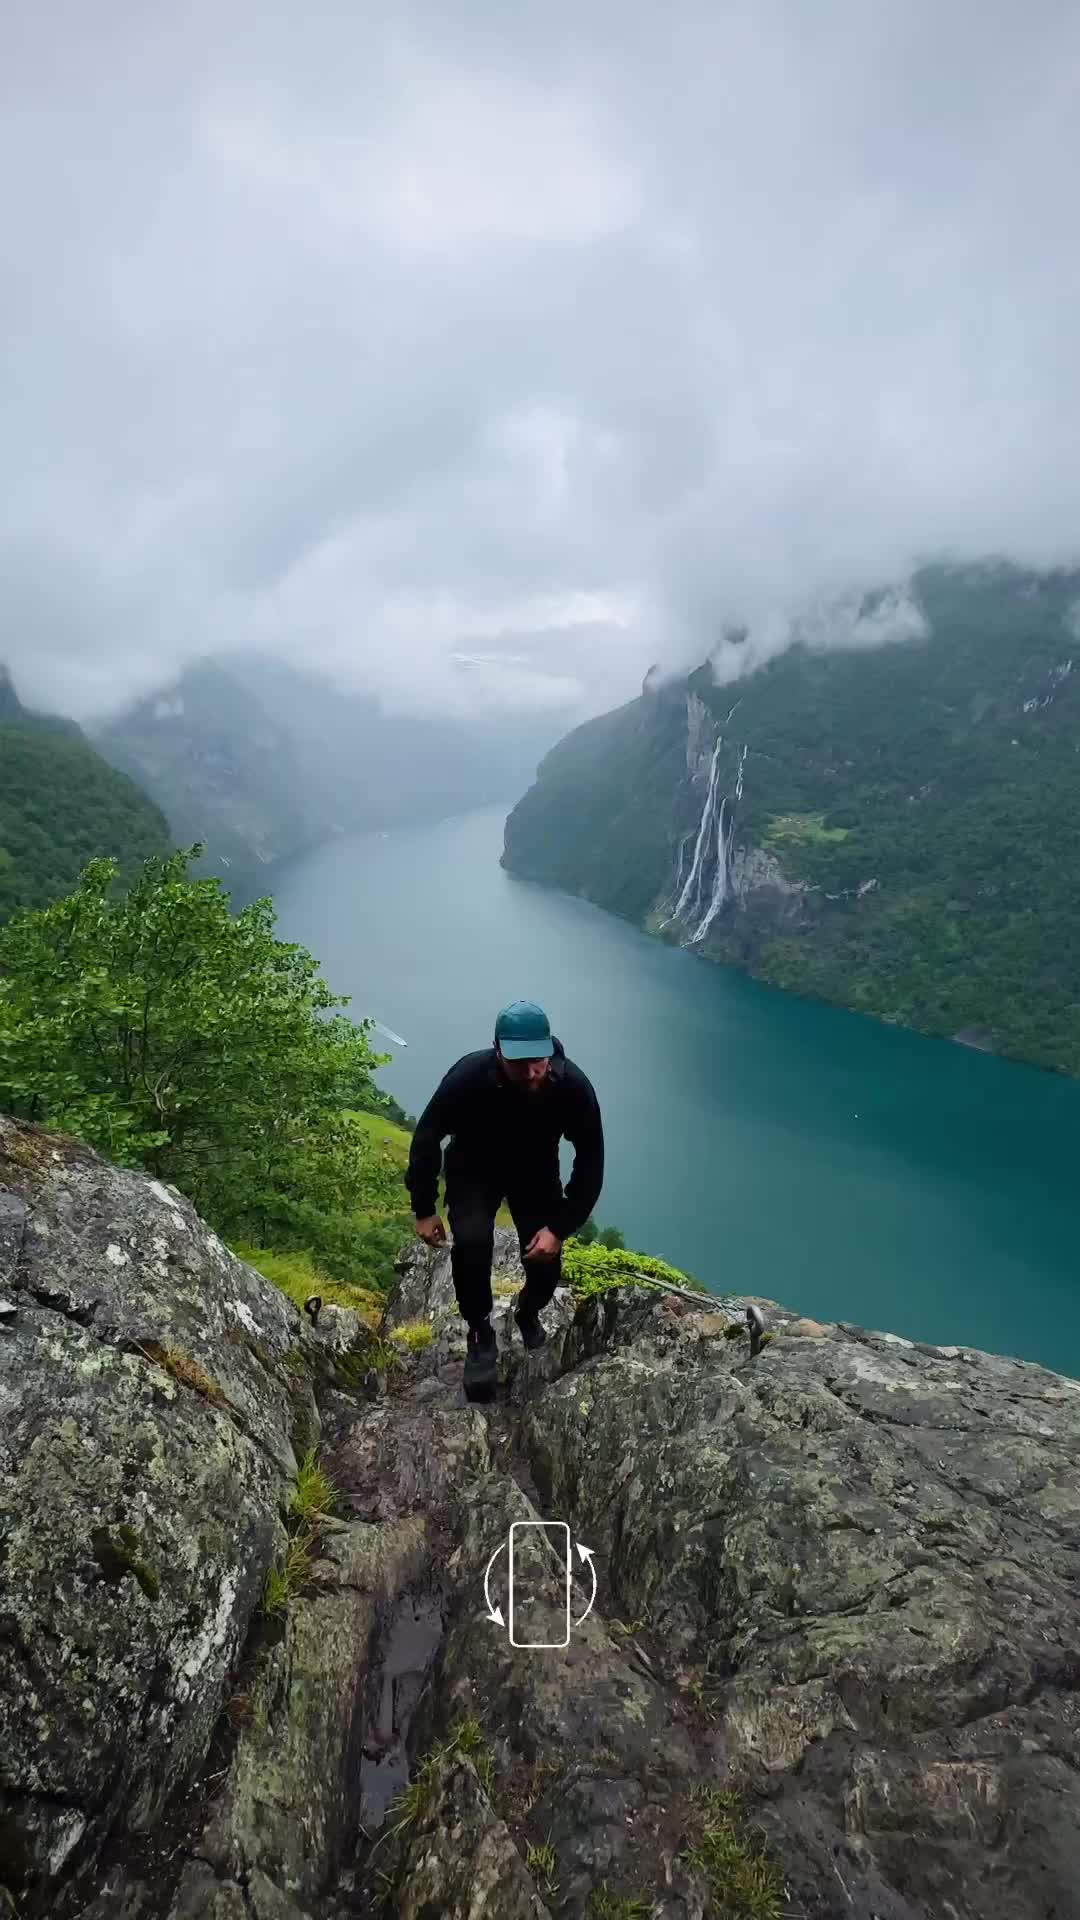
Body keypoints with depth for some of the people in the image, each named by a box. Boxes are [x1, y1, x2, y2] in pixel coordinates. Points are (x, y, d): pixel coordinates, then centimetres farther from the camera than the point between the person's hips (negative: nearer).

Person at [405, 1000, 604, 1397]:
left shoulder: (573, 1086, -32)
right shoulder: (469, 1076, -35)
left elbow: (590, 1162, -18)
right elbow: (426, 1137, -18)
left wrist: (560, 1227, -22)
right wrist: (424, 1210, -14)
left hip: (536, 1171, 2)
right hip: (473, 1168, -1)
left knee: (545, 1259, -5)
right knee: (472, 1243, -25)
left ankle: (527, 1312, 32)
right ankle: (480, 1333, 3)